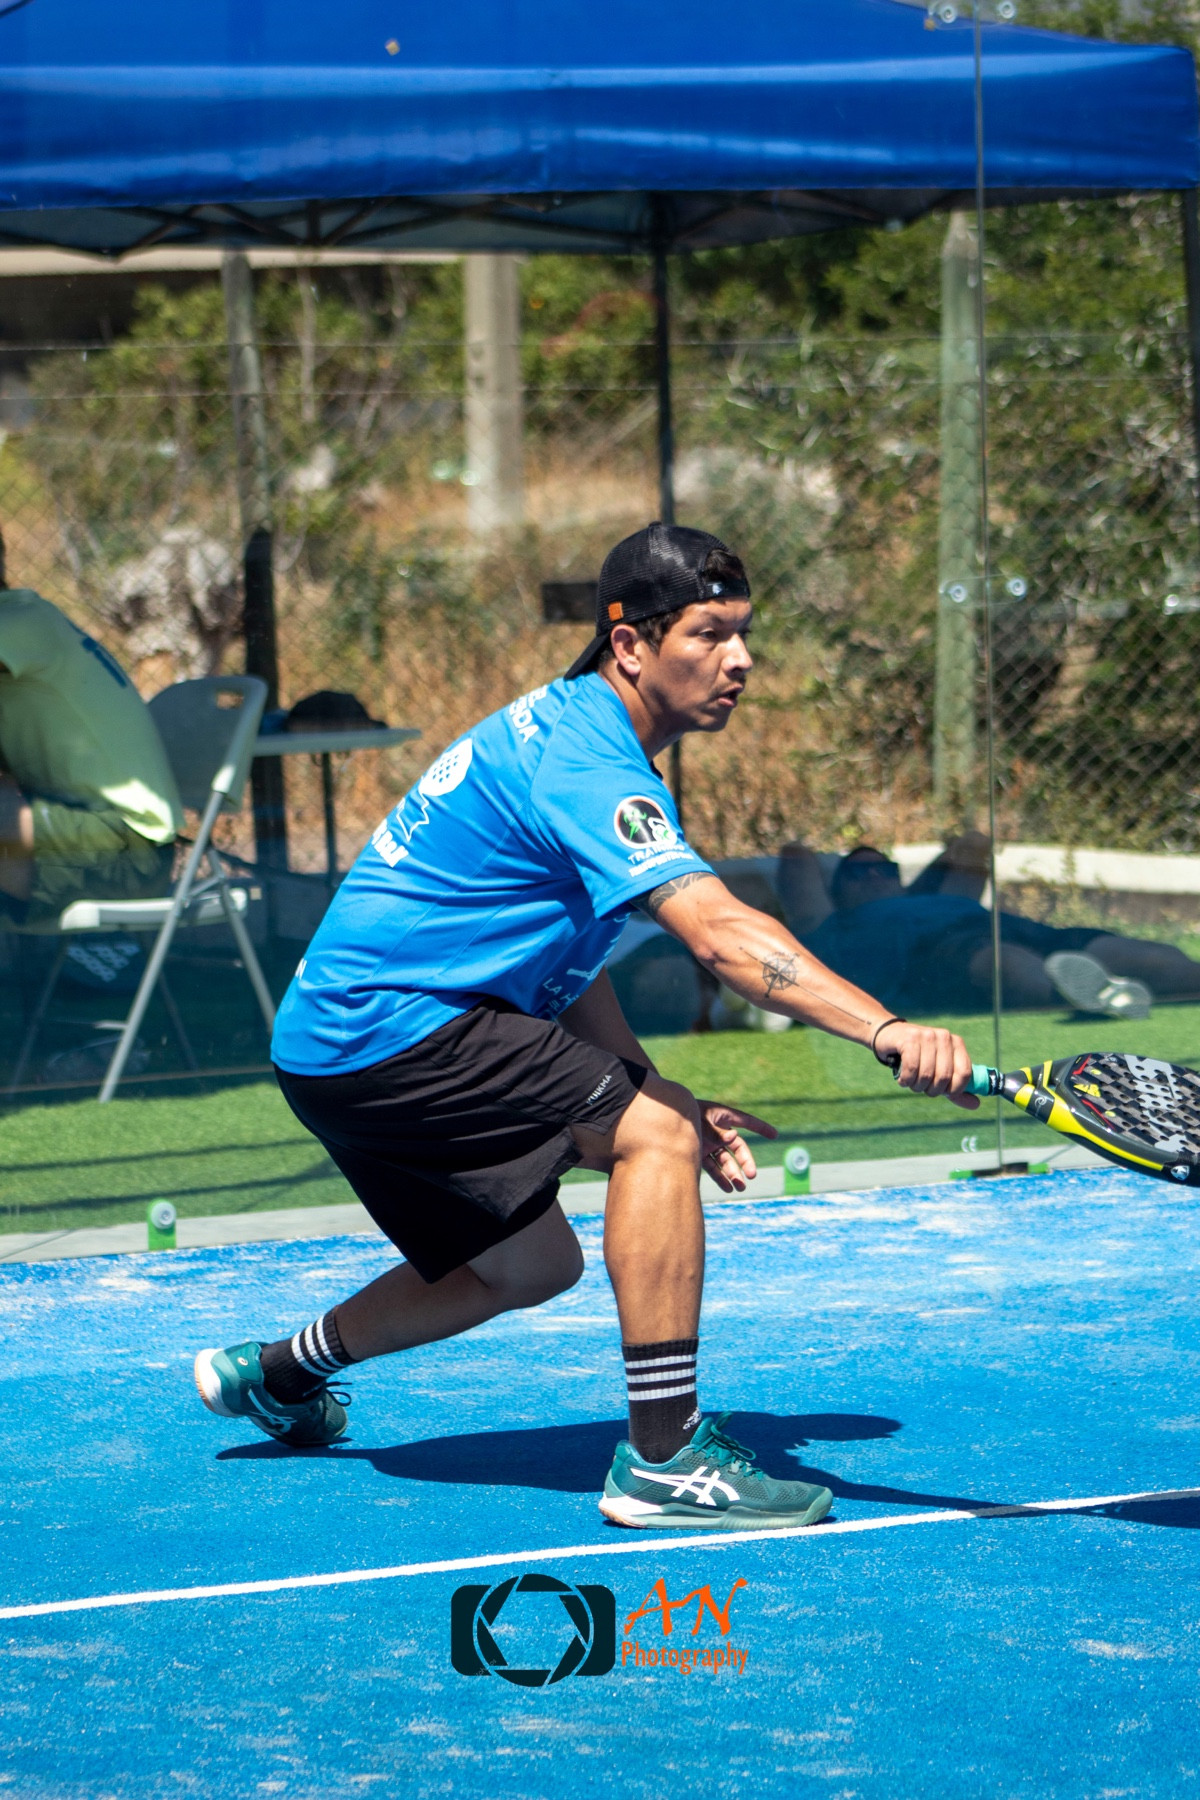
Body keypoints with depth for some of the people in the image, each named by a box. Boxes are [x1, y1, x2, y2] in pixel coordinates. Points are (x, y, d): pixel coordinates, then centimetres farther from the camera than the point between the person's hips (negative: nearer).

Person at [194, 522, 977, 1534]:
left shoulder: (567, 729, 13)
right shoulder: (587, 765, -20)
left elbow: (566, 959, 20)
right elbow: (719, 934, -36)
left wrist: (660, 1097, 7)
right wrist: (883, 1030, -47)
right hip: (393, 1025, -11)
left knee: (534, 1266, 25)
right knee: (656, 1130, -20)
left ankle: (277, 1373, 43)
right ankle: (663, 1458, -23)